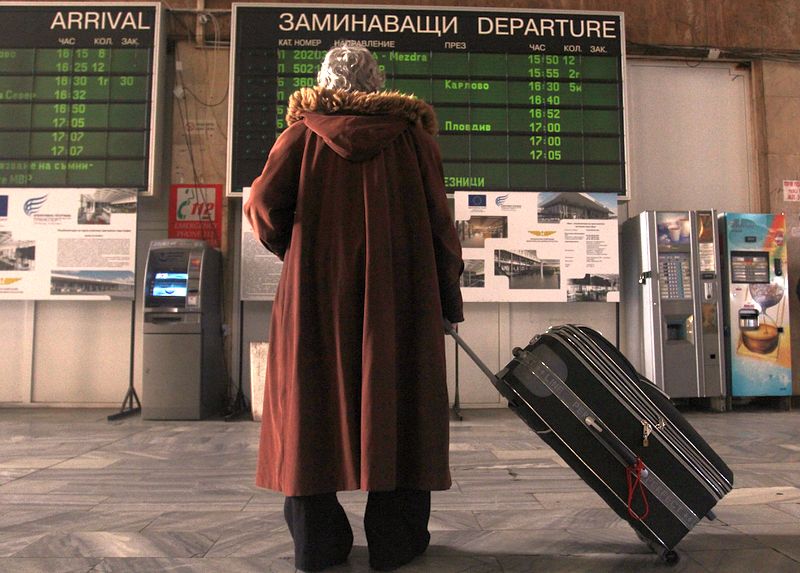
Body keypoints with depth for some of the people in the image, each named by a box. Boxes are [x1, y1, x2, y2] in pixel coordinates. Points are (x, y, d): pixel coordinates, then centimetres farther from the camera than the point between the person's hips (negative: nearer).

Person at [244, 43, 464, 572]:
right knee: (396, 403, 7)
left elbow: (264, 202, -6)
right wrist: (449, 296, 6)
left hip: (315, 296, 1)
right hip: (399, 296, 0)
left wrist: (296, 251, 12)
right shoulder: (411, 135, 5)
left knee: (314, 404, 8)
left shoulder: (303, 133, 5)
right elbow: (439, 219, 1)